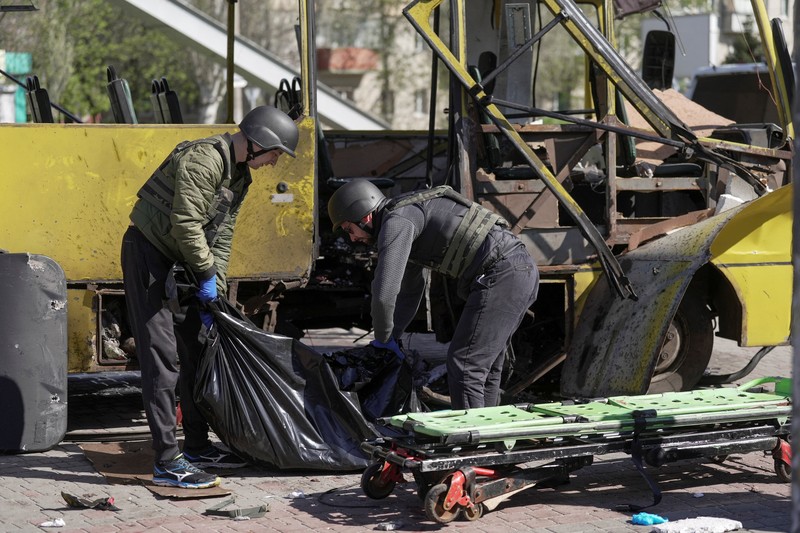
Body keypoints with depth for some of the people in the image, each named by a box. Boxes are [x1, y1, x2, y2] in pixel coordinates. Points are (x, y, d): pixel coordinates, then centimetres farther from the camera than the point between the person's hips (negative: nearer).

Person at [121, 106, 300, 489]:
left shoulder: (240, 175, 9)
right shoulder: (204, 159, -23)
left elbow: (222, 236, 10)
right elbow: (185, 224, -27)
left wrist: (214, 295, 4)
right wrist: (207, 275, -17)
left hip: (179, 258, 10)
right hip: (148, 252, -10)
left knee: (193, 350, 13)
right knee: (162, 357, -11)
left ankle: (196, 447, 24)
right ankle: (167, 462, -11)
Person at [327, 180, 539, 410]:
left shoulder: (396, 222, -9)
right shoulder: (409, 218, 24)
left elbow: (385, 291, -16)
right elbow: (410, 290, 35)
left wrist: (382, 338, 1)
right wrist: (391, 338, 29)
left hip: (500, 276, -10)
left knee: (464, 367, -8)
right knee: (486, 369, 17)